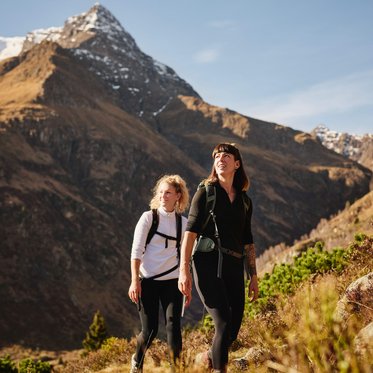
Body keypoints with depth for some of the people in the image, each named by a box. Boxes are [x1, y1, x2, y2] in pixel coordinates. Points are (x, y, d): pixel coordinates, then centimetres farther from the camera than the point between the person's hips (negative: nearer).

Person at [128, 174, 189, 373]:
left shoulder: (183, 223, 7)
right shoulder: (148, 217, -2)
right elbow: (136, 251, -5)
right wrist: (134, 281, -13)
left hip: (172, 282, 2)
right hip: (148, 281, -2)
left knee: (173, 326, -11)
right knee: (150, 330, -1)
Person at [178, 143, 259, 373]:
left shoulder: (244, 201, 17)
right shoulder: (206, 192, 3)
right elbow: (190, 232, -6)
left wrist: (253, 277, 17)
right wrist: (184, 271, -16)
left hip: (234, 267, 5)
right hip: (208, 264, -5)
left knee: (234, 328, 3)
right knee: (224, 324, -17)